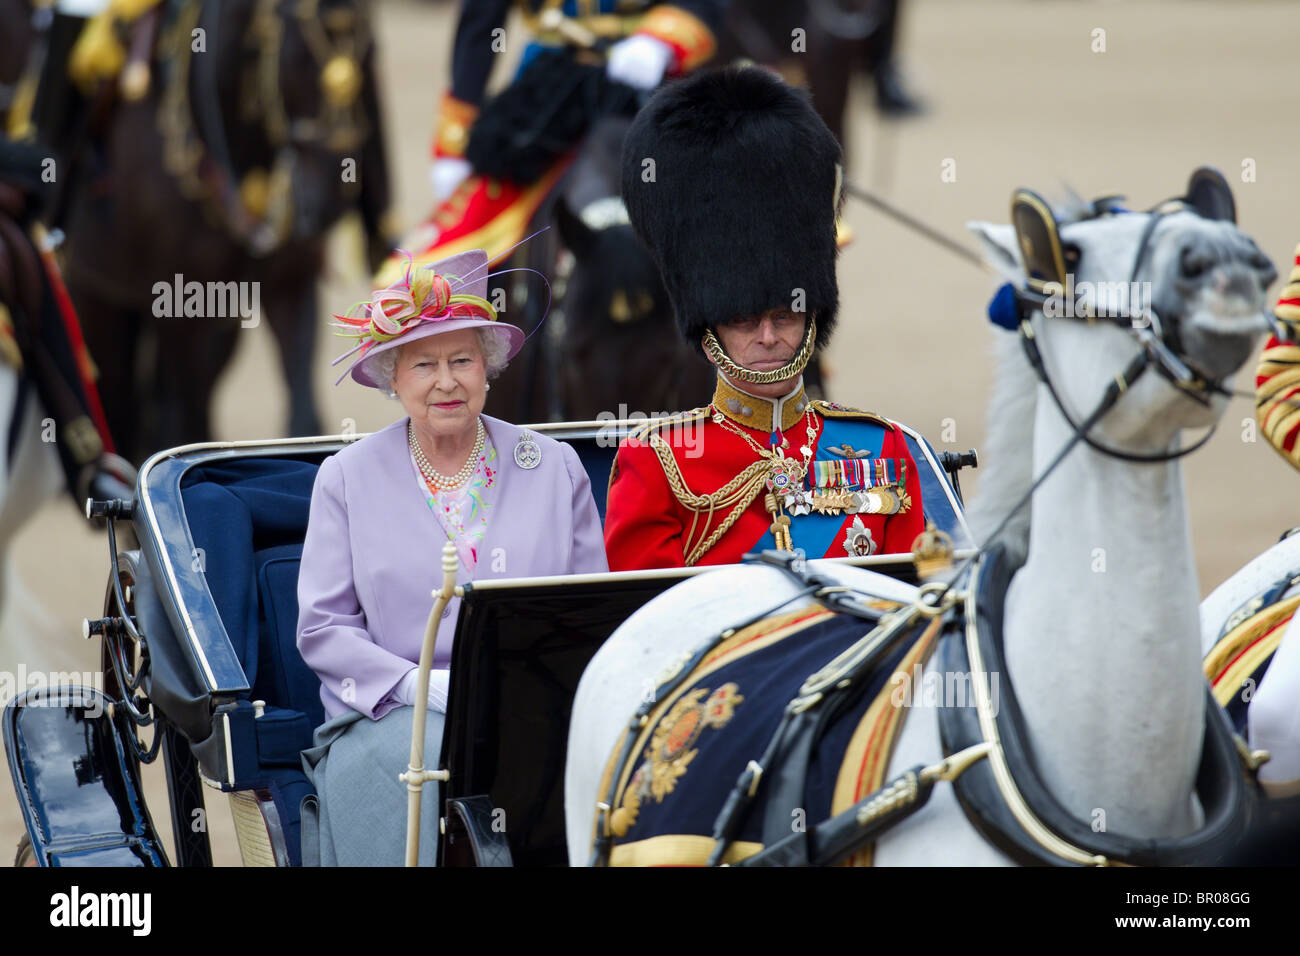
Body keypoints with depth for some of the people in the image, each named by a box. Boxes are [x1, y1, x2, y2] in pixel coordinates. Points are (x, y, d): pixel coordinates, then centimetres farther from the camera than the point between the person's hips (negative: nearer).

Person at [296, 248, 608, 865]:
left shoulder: (556, 468, 12)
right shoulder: (347, 479, 9)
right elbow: (322, 628, 4)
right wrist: (421, 685, -13)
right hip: (388, 716, -1)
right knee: (436, 766, -36)